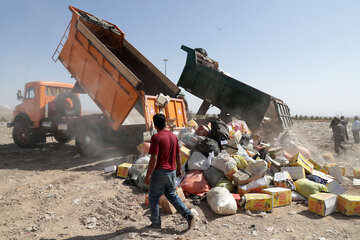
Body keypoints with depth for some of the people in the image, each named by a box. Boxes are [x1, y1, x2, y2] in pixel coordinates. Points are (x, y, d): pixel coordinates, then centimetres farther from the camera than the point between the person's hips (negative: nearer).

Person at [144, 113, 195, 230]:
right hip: (172, 171, 7)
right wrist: (179, 169, 24)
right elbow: (178, 155, 11)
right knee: (171, 195, 23)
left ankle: (156, 223, 25)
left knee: (153, 198, 13)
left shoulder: (156, 137, -18)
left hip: (160, 172, -7)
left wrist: (147, 175, -14)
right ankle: (188, 215, 14)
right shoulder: (173, 136, 3)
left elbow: (154, 159, -21)